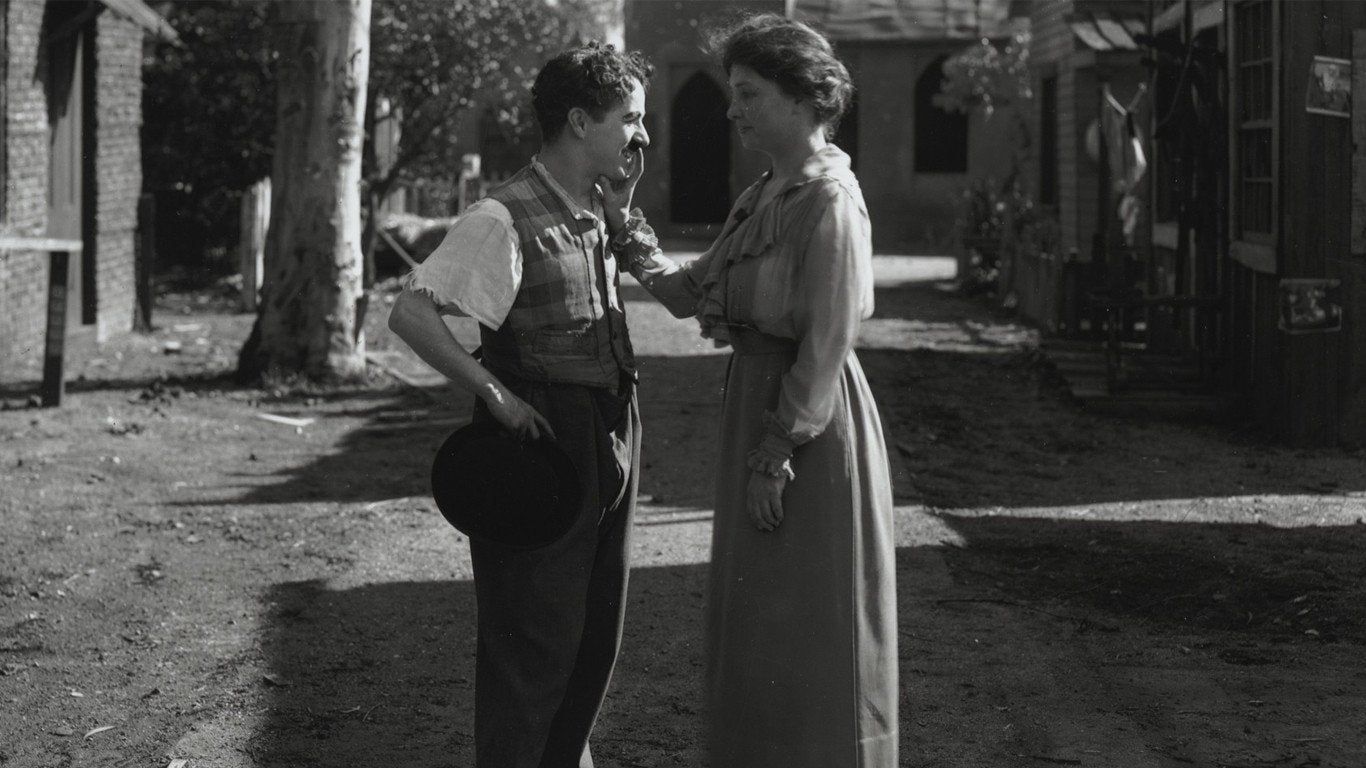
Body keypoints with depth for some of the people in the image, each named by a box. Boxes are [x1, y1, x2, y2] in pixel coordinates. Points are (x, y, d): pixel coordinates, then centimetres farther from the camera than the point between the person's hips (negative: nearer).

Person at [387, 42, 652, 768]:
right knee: (535, 641, -1)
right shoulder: (503, 218, -18)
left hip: (609, 435, 9)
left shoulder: (596, 213, 8)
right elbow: (410, 314, -24)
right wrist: (494, 393, -23)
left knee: (596, 630, 18)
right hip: (544, 437, -8)